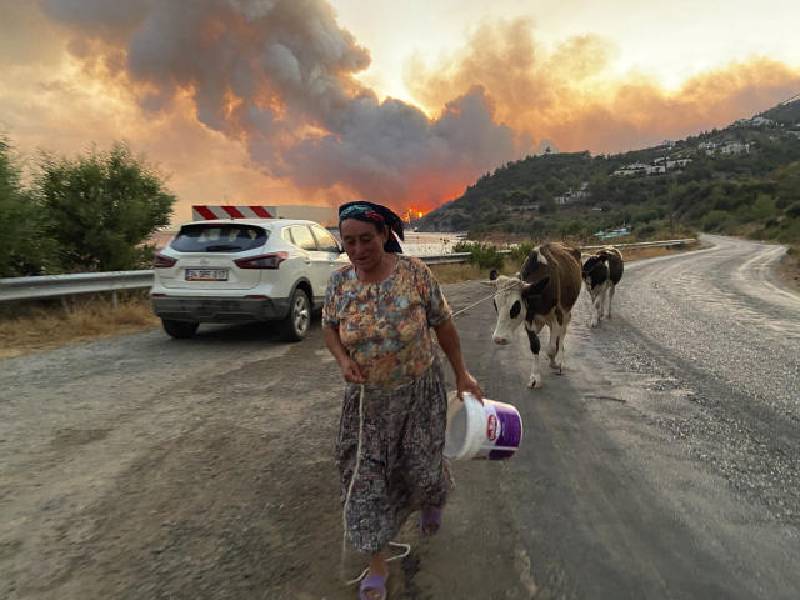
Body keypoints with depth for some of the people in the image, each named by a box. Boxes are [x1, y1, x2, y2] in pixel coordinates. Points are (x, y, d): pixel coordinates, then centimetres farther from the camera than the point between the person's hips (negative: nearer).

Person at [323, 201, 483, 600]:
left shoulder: (414, 272, -16)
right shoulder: (340, 281, -8)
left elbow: (443, 324, -7)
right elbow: (329, 326, 6)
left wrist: (461, 374, -2)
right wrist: (343, 359, -14)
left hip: (419, 391, -2)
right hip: (366, 398, 2)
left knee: (420, 464, 14)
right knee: (365, 474, 5)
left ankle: (431, 500, 54)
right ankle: (377, 564, 26)